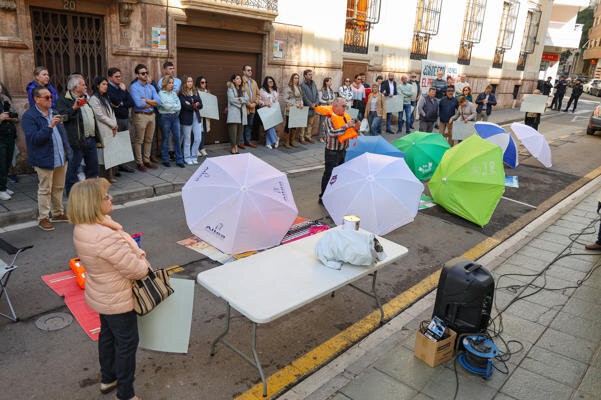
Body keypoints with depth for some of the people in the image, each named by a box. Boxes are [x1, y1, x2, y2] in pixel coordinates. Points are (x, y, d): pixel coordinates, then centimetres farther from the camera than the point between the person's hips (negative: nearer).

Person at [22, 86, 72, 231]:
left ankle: (58, 213, 28)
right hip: (44, 160, -7)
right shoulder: (29, 116, -11)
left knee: (58, 188, 15)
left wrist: (68, 151, 13)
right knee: (45, 190, 1)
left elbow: (62, 132, 20)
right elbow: (34, 139, -20)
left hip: (61, 158, 7)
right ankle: (43, 218, 11)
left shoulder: (53, 112, 12)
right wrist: (50, 126, -28)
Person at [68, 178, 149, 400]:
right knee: (127, 343, 10)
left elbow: (125, 241, 1)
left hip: (100, 295, 9)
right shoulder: (106, 237, -37)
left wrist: (138, 254, -12)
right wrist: (144, 265, -8)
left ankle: (107, 379, 48)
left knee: (107, 335, 27)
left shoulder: (82, 228, -6)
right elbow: (136, 270, -28)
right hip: (116, 301, -9)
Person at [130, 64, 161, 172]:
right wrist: (152, 103, -5)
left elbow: (158, 101, -1)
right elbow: (139, 104, -17)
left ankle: (147, 160, 23)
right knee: (139, 140, 1)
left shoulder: (151, 87, 11)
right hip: (140, 115, -6)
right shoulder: (134, 87, -6)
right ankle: (139, 162, 9)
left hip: (151, 115, 6)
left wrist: (146, 100, -13)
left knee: (149, 140, 12)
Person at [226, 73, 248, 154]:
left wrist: (238, 99, -7)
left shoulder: (243, 89, 18)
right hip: (233, 112, -5)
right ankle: (233, 147, -2)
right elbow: (232, 100, -11)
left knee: (240, 130, 3)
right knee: (233, 130, -9)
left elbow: (246, 99, 5)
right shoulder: (230, 89, 2)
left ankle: (236, 145, 12)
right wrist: (242, 100, -3)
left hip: (242, 112, 5)